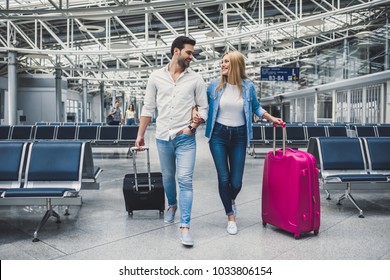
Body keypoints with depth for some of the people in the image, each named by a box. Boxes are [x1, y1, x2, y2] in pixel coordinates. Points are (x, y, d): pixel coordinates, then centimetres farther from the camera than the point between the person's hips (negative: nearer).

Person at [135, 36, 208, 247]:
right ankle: (172, 205, 44)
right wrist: (140, 134, 6)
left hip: (186, 138, -2)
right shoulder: (156, 76, 3)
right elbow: (148, 108, 6)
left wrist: (193, 126, -13)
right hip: (163, 137, 2)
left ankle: (185, 227, -3)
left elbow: (203, 107, 3)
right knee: (168, 177, 17)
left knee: (185, 180, -7)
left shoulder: (196, 79, 1)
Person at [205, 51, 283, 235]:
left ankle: (231, 200, 41)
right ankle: (231, 217, 18)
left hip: (239, 136, 1)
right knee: (223, 178, -3)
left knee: (236, 182, 3)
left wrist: (272, 119, 8)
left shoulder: (248, 86, -1)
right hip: (218, 134, 0)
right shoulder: (214, 85, -2)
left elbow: (256, 107, 15)